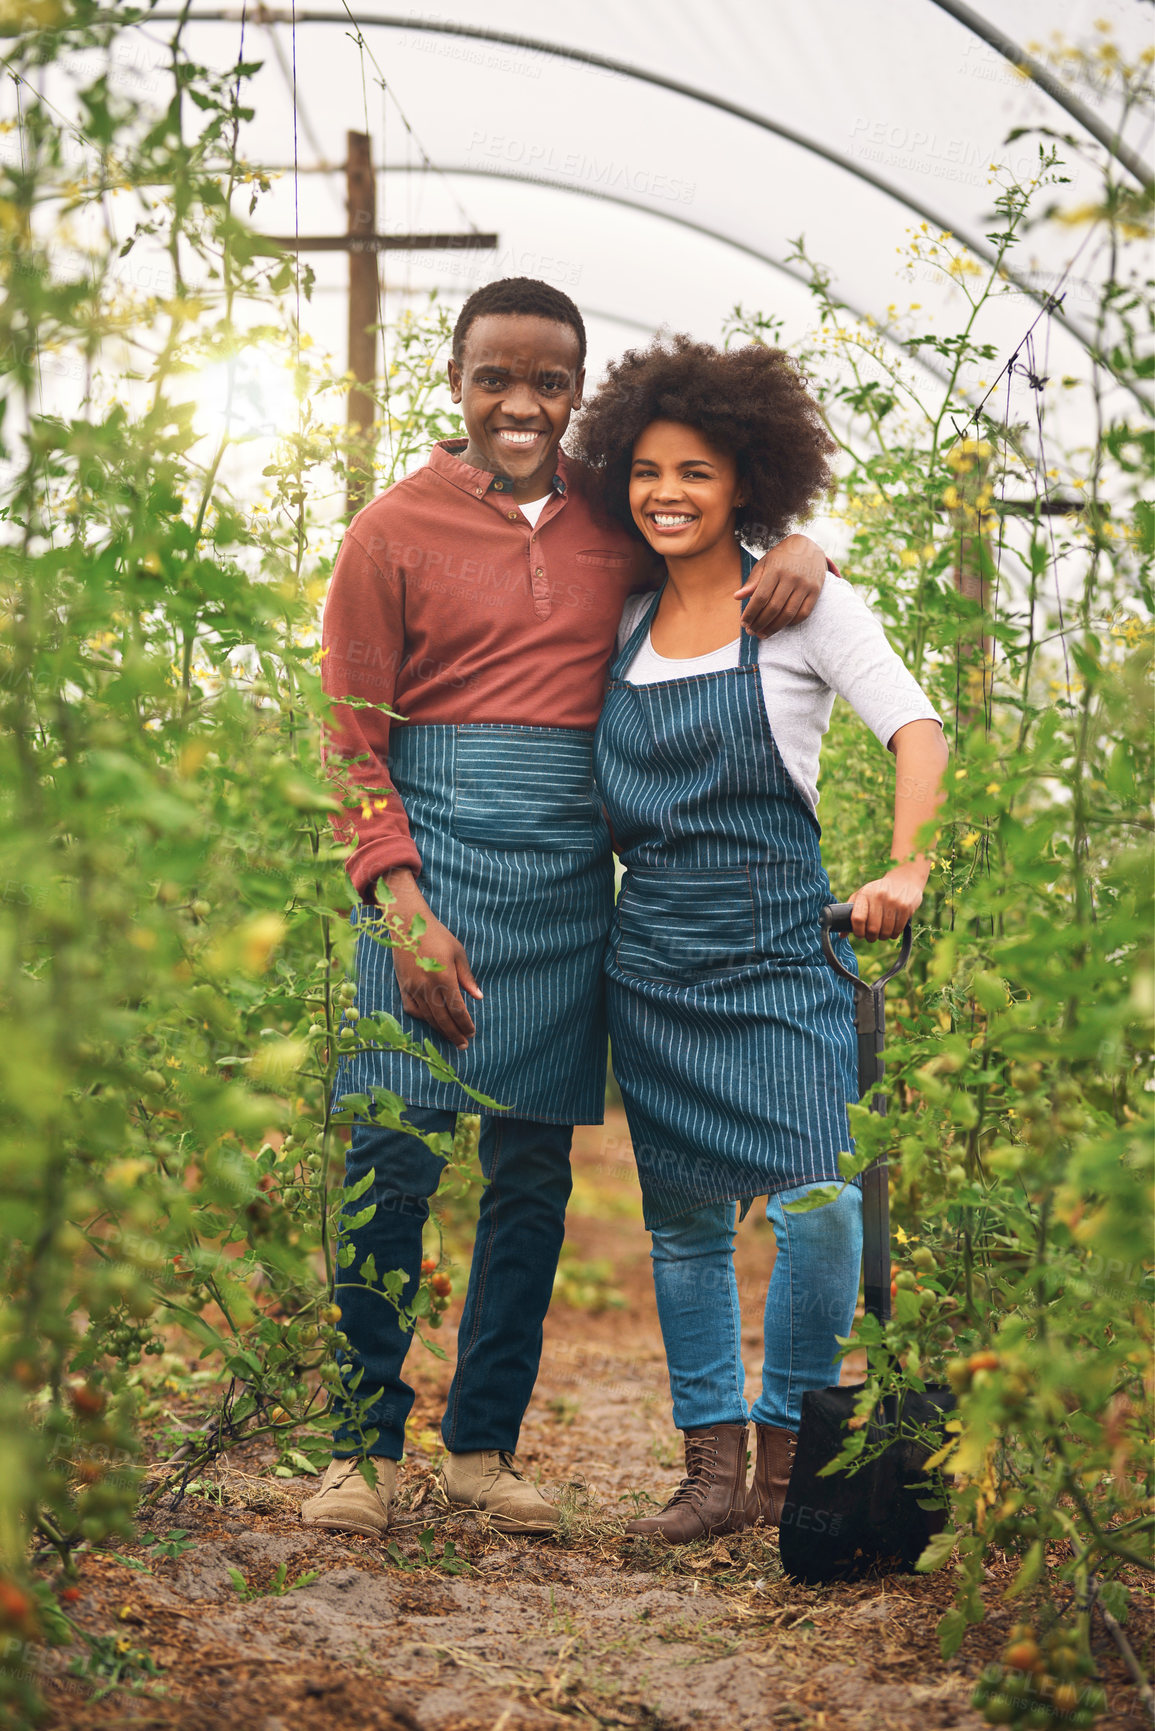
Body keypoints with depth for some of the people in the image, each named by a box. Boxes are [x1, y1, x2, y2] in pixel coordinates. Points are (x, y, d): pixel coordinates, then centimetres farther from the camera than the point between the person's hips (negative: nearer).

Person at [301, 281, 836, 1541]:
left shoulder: (616, 518, 11)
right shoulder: (393, 532, 2)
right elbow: (352, 743, -1)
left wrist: (800, 546, 2)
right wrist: (403, 908, -12)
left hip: (571, 871, 3)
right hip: (436, 851, -3)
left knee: (534, 1169, 5)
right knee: (393, 1156, -7)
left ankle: (483, 1443, 16)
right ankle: (364, 1445, 7)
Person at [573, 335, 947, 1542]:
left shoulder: (801, 604, -1)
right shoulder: (625, 624, 11)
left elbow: (915, 729, -9)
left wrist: (906, 869, -24)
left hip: (778, 946, -4)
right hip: (651, 955, 4)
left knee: (816, 1207, -13)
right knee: (683, 1219, 7)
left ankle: (789, 1451, 5)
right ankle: (713, 1470, 16)